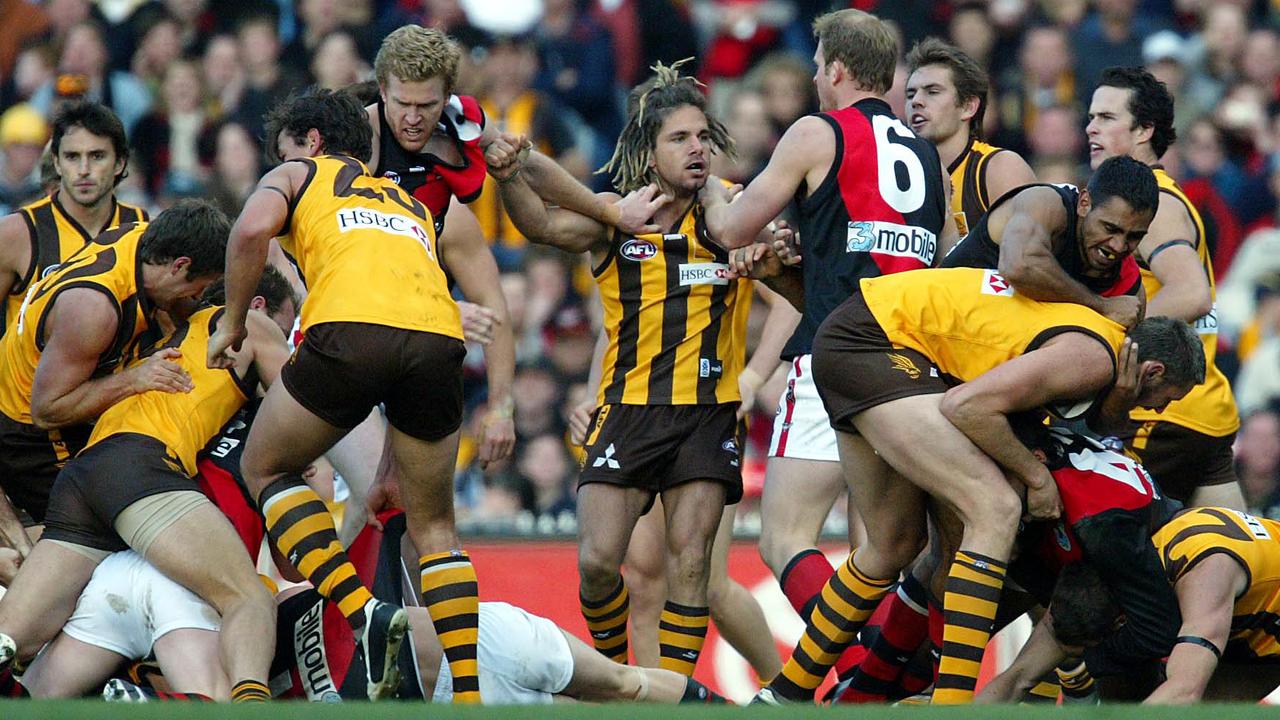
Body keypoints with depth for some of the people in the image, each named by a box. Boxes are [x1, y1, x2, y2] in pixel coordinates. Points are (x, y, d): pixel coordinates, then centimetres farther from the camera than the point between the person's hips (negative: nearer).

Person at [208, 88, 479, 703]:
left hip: (352, 329, -4)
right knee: (434, 527, 18)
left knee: (265, 467, 19)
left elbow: (251, 230, 3)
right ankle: (469, 697, 6)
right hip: (439, 337, 4)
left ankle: (362, 610, -2)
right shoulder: (411, 203, 38)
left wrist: (232, 323, 14)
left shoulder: (299, 174, 23)